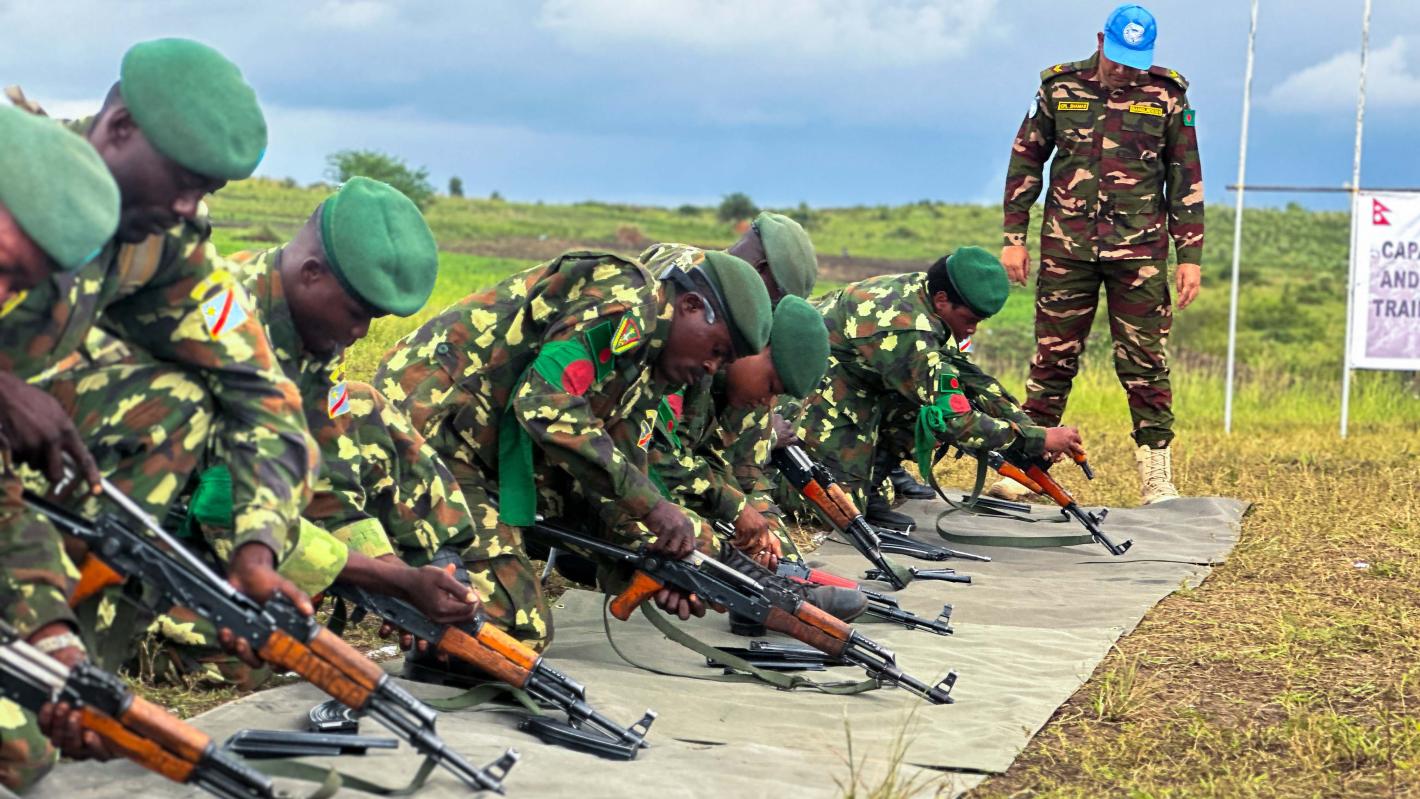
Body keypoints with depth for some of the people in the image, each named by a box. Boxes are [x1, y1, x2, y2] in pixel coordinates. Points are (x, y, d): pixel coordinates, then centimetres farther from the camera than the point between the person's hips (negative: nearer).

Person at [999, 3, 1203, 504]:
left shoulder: (1167, 96, 3)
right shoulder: (1060, 87, 4)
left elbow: (1186, 180, 6)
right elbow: (1025, 162, 10)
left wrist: (1190, 256, 1)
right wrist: (1014, 237, 5)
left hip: (1139, 253, -1)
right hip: (1066, 249, 1)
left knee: (1145, 364, 0)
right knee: (1052, 359, 4)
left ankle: (1157, 477, 6)